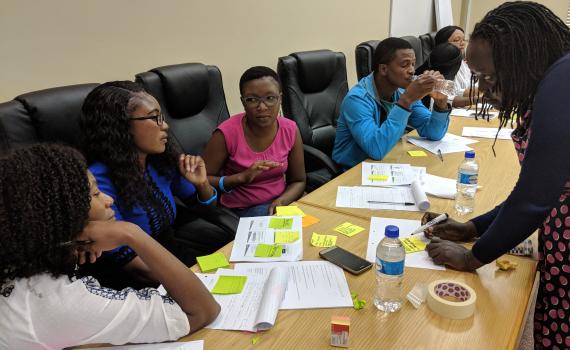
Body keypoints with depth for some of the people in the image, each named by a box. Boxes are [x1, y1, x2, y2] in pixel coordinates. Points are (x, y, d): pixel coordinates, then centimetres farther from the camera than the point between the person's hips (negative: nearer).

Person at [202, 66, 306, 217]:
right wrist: (242, 177, -25)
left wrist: (280, 202, -16)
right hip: (241, 209, -4)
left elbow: (298, 181, 4)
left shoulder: (290, 130, -5)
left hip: (282, 201, 4)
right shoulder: (227, 133, -17)